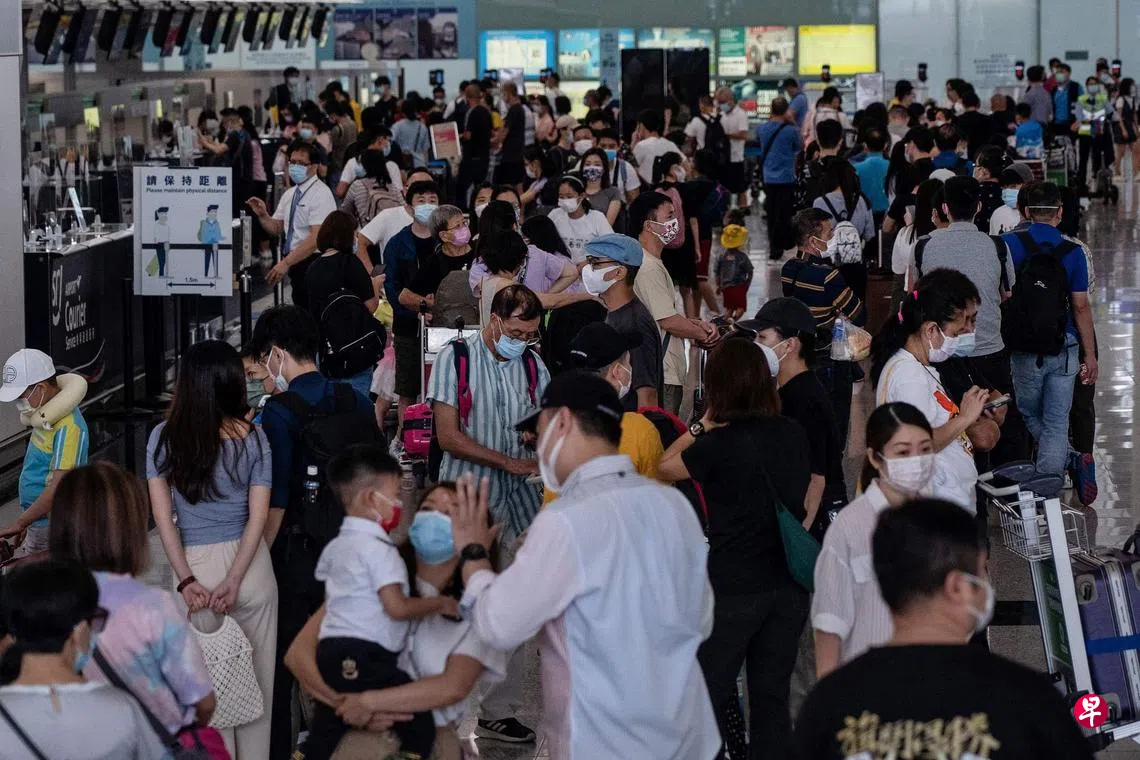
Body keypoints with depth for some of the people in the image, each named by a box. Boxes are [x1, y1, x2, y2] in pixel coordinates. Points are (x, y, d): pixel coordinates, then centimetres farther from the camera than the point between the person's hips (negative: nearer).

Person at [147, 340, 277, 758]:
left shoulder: (163, 438, -5)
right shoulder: (251, 437, -6)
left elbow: (163, 516, -9)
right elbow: (258, 516, -10)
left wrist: (186, 580, -11)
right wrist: (233, 581, -13)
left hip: (195, 566, 0)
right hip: (250, 566, 0)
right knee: (254, 676, 14)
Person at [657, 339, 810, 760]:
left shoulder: (720, 445, -15)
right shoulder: (794, 435, -1)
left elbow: (666, 466, -1)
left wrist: (702, 425, 7)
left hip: (734, 586, -5)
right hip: (789, 581, 5)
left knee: (710, 697, 6)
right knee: (772, 695, 12)